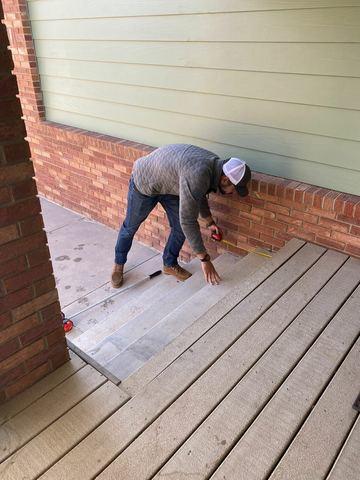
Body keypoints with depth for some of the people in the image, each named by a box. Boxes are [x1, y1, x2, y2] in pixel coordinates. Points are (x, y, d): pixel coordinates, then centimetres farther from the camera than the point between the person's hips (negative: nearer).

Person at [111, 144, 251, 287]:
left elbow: (199, 195, 8)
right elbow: (188, 220, -38)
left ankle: (170, 264, 26)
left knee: (180, 227, 3)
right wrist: (205, 259, -32)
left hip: (168, 184, 7)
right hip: (144, 182, -7)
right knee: (130, 226, 12)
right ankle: (119, 263, 36)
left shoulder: (214, 164, -13)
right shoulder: (197, 176, -41)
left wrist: (210, 221, 17)